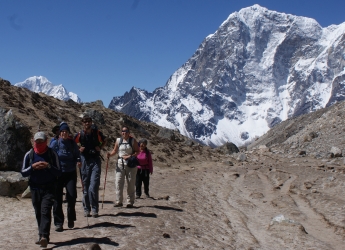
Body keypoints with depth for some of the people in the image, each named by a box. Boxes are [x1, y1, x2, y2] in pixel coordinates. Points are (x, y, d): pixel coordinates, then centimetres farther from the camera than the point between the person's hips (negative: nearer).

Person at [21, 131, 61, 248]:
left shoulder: (52, 154, -2)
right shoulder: (29, 154, 4)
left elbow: (59, 173, -3)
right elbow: (23, 173, 4)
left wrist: (49, 166, -20)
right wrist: (33, 167, -14)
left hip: (49, 188, -3)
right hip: (35, 188, 3)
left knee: (45, 211, -16)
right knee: (38, 213, 8)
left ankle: (44, 236, -24)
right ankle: (42, 236, 19)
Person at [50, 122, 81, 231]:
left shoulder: (72, 143, 3)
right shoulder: (55, 143, -2)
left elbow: (77, 154, 11)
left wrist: (78, 161, -9)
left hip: (71, 173, 1)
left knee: (72, 195, -10)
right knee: (57, 198, 0)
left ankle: (71, 219, 11)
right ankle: (58, 222, 9)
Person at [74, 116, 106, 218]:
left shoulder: (97, 132, 2)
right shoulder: (80, 134, 1)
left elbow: (104, 141, 19)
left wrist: (100, 147, 1)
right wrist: (79, 149, -4)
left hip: (95, 160, -1)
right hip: (85, 161, 1)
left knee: (94, 187, -10)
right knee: (85, 186, 6)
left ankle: (94, 209, -3)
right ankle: (86, 209, 14)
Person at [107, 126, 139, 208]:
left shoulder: (133, 140, 1)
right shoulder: (118, 140, 6)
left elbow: (137, 151, -1)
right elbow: (115, 150, 10)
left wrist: (130, 156, -16)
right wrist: (110, 154, -10)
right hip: (120, 163, 2)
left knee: (131, 183, 3)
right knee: (118, 182, -6)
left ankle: (130, 202, 10)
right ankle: (119, 201, 0)